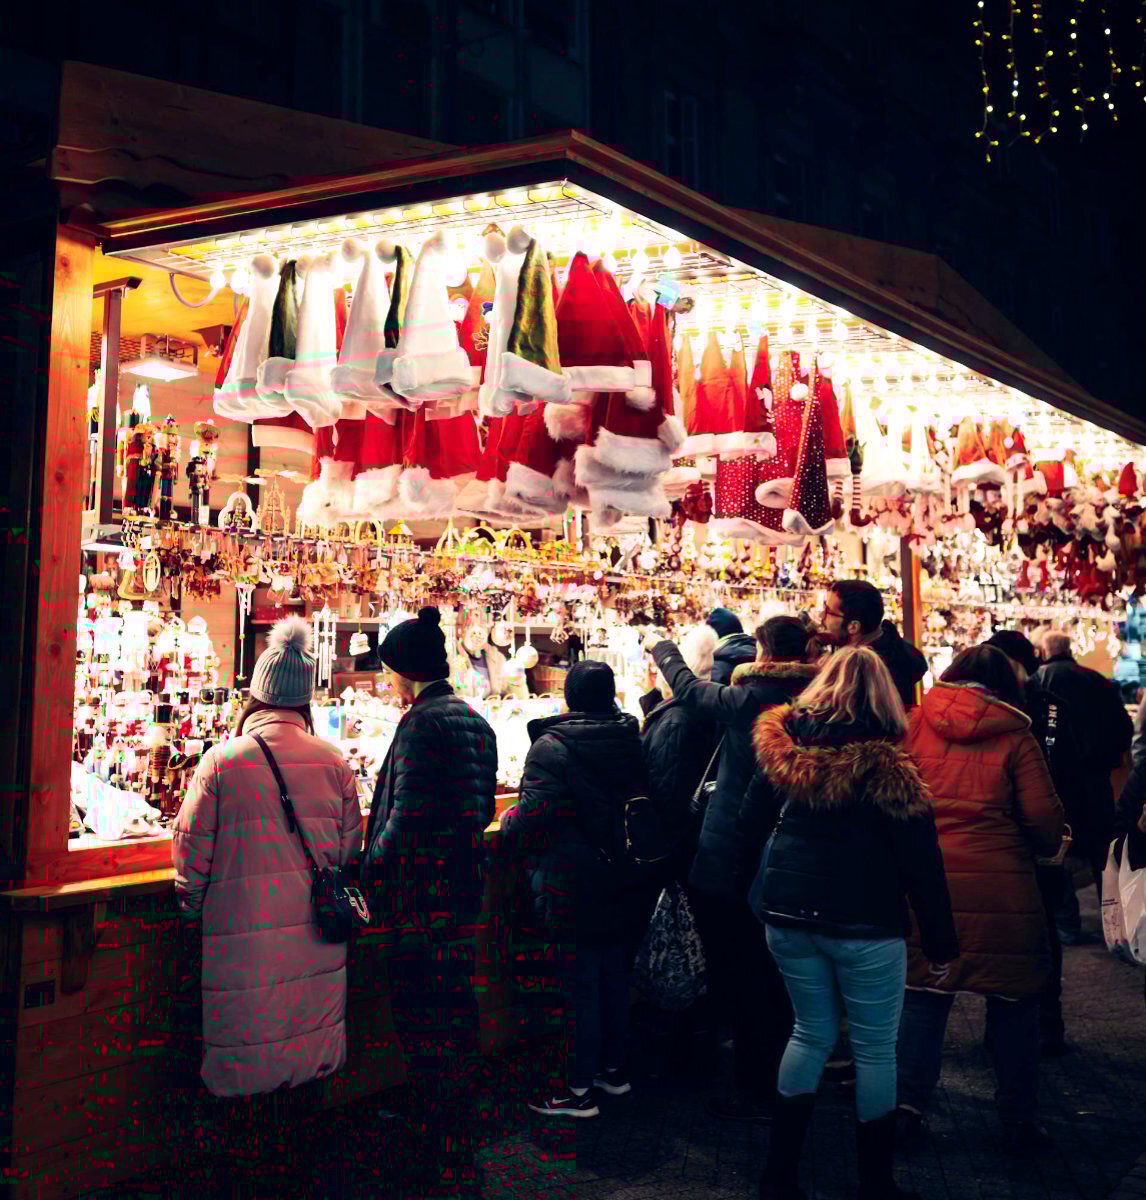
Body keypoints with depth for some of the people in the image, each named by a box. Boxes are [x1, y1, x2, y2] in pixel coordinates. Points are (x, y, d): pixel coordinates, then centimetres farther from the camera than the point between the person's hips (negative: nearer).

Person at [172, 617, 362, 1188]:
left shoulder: (222, 761, -11)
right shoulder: (334, 761, -2)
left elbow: (193, 855, -5)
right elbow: (349, 849, 7)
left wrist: (193, 908, 12)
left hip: (244, 935, -3)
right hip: (314, 933, 3)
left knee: (248, 1052, 9)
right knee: (310, 1048, 17)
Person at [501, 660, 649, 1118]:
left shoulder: (552, 746, -16)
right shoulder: (631, 740, 2)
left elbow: (534, 815, -21)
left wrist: (508, 822, 0)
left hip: (573, 886, -6)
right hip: (621, 880, 6)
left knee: (580, 982, 1)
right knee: (615, 974, 17)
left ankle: (580, 1088, 9)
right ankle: (614, 1067, 31)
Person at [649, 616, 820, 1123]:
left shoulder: (749, 699, -14)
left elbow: (689, 688, 2)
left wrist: (661, 647, 20)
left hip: (729, 862, -5)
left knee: (738, 983, 6)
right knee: (773, 977, 20)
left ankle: (753, 1091, 14)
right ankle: (782, 1082, 32)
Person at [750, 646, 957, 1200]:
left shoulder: (781, 744, -1)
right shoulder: (883, 765, -14)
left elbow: (764, 806, 18)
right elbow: (919, 857, -11)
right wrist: (940, 941, -3)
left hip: (787, 912, 5)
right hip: (862, 923, -5)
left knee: (811, 1033, 19)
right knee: (875, 1049, 10)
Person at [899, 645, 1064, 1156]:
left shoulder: (914, 724, 5)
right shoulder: (1015, 737, 0)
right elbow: (1044, 818, -2)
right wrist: (1045, 848, 19)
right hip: (1001, 884, -1)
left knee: (923, 994, 12)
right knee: (1013, 1000, 12)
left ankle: (907, 1105, 12)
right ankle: (1018, 1118, 20)